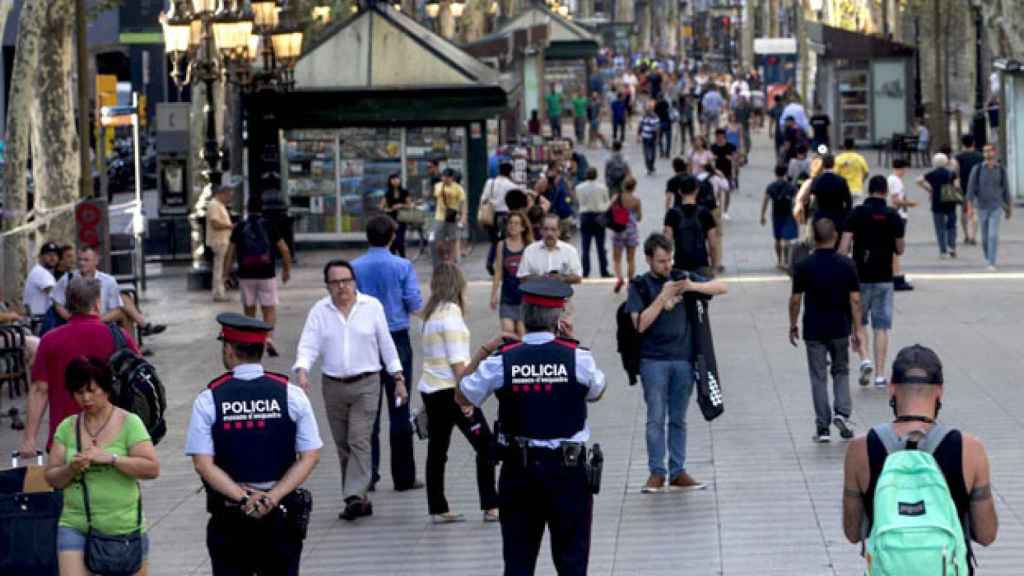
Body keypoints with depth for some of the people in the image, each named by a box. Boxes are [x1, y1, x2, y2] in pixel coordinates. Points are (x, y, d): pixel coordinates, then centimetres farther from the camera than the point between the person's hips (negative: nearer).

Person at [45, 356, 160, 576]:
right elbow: (51, 478, 6)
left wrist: (110, 457, -21)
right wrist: (71, 468, -15)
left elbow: (152, 468, -13)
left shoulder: (129, 423, -4)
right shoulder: (67, 428, 6)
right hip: (75, 526, 2)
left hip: (124, 527, -2)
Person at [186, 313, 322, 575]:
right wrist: (272, 497, -12)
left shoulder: (208, 400, -7)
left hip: (229, 516, -1)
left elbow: (203, 464, -13)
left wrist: (243, 497, -14)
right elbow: (310, 457, -7)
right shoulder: (291, 395, -3)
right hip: (282, 514, 1)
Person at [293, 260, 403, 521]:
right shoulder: (319, 311, 3)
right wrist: (302, 371, -23)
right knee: (343, 445, 6)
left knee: (360, 441, -14)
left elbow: (386, 345, 7)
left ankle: (355, 496, -21)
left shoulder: (372, 307, 1)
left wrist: (399, 378, 6)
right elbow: (308, 345, -4)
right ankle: (360, 499, 14)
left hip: (366, 385, -3)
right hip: (333, 386, 3)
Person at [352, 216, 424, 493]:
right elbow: (415, 304, -8)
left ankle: (368, 474, 6)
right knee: (399, 410, 4)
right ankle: (403, 477, 5)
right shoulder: (403, 267, -8)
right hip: (397, 339, -1)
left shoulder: (355, 267, -4)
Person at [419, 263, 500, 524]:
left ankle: (438, 509, 11)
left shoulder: (432, 313, 10)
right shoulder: (451, 312, -13)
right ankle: (490, 507, -5)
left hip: (429, 389, 9)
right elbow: (456, 359, -16)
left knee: (437, 450, 10)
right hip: (450, 389, -9)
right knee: (486, 445, -3)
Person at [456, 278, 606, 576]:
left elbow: (462, 397, 6)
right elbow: (596, 392, 12)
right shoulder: (577, 357, -9)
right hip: (568, 467, -1)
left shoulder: (501, 361, -8)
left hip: (519, 468, 1)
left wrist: (484, 351, 11)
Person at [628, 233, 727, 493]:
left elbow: (721, 288, 6)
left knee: (678, 420, 8)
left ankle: (678, 472, 12)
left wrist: (693, 286, -12)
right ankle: (656, 473, 3)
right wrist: (664, 296, -15)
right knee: (656, 419, -2)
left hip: (684, 359, 3)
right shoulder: (640, 286, 0)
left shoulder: (682, 277, 8)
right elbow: (640, 324, -11)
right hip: (654, 361, -3)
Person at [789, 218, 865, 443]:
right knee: (841, 372, 19)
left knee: (818, 377, 6)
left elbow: (795, 299, -4)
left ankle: (823, 427, 4)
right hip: (840, 329, 1)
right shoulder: (847, 265, -6)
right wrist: (857, 329, 1)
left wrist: (793, 325, 10)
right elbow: (855, 299, -6)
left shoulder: (803, 266, -9)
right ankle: (842, 412, -1)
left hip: (813, 330, -1)